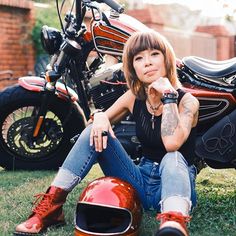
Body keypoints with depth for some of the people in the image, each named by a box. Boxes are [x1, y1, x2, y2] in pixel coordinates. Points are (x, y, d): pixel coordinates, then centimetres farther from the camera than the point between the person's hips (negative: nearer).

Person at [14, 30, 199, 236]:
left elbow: (172, 143, -33)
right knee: (95, 132, -12)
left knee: (172, 158, -40)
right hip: (140, 179, 5)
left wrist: (168, 95, -25)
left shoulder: (187, 101, -13)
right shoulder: (134, 97, 1)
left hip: (176, 179, -4)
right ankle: (51, 205, -18)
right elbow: (103, 116, 12)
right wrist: (99, 117, -12)